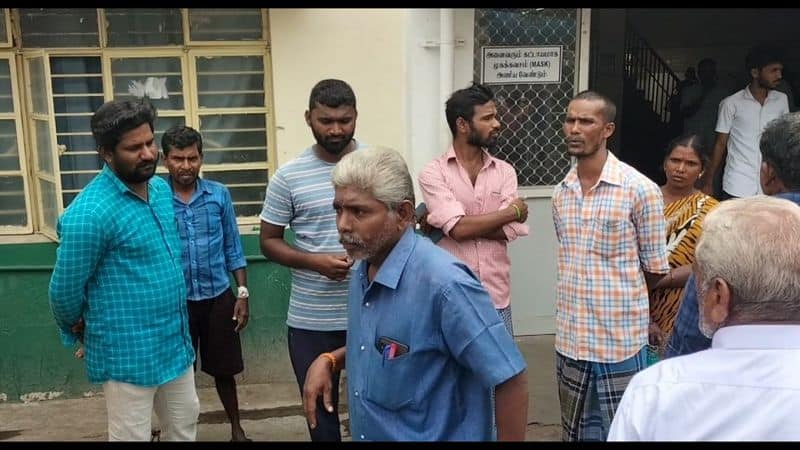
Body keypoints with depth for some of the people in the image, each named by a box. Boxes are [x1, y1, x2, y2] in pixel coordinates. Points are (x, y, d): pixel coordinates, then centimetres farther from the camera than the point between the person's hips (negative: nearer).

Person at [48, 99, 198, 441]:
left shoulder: (162, 189, 2)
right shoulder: (90, 212, -24)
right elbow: (64, 291, -14)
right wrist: (78, 332, 3)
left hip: (176, 342, 7)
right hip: (128, 354, -7)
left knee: (185, 424, 21)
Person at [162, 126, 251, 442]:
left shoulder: (219, 195, -3)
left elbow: (233, 249, 2)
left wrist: (243, 293, -1)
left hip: (218, 297, 1)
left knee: (223, 369, 14)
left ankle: (237, 430, 32)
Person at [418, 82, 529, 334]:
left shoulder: (505, 172, 5)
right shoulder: (434, 173, -6)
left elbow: (510, 230, -8)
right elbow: (458, 228, -18)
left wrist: (441, 223, -12)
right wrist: (511, 211, -7)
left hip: (496, 298, 4)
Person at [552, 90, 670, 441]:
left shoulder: (640, 190, -11)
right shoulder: (561, 192, 6)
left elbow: (655, 268, -4)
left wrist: (618, 294, 9)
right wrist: (595, 294, 10)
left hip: (621, 342, -5)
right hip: (570, 340, 5)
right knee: (577, 434, 18)